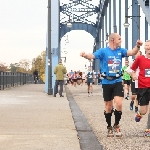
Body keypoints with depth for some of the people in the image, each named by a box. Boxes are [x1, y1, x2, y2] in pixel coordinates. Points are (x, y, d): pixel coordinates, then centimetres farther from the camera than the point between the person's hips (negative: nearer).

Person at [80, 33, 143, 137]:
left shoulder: (120, 50, 4)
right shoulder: (103, 51, -6)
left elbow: (132, 52, -6)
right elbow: (92, 56, -19)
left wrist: (137, 46, -27)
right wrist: (85, 55, -42)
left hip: (118, 82, 2)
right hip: (107, 82, -2)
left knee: (119, 104, -14)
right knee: (108, 107, 8)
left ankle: (116, 125, 8)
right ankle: (109, 127, 26)